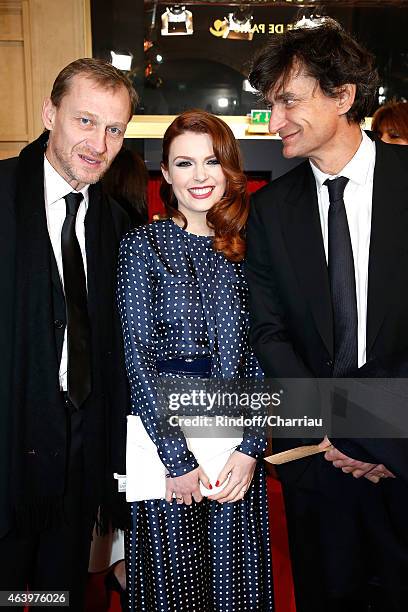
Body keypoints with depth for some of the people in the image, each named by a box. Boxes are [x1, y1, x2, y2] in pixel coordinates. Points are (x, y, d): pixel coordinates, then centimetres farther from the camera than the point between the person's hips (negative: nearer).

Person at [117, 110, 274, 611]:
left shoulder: (248, 247, 4)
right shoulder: (142, 246, -4)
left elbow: (261, 356, 1)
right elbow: (138, 356, -9)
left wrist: (250, 448, -9)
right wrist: (179, 459, -12)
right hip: (164, 432, -2)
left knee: (235, 572, 17)